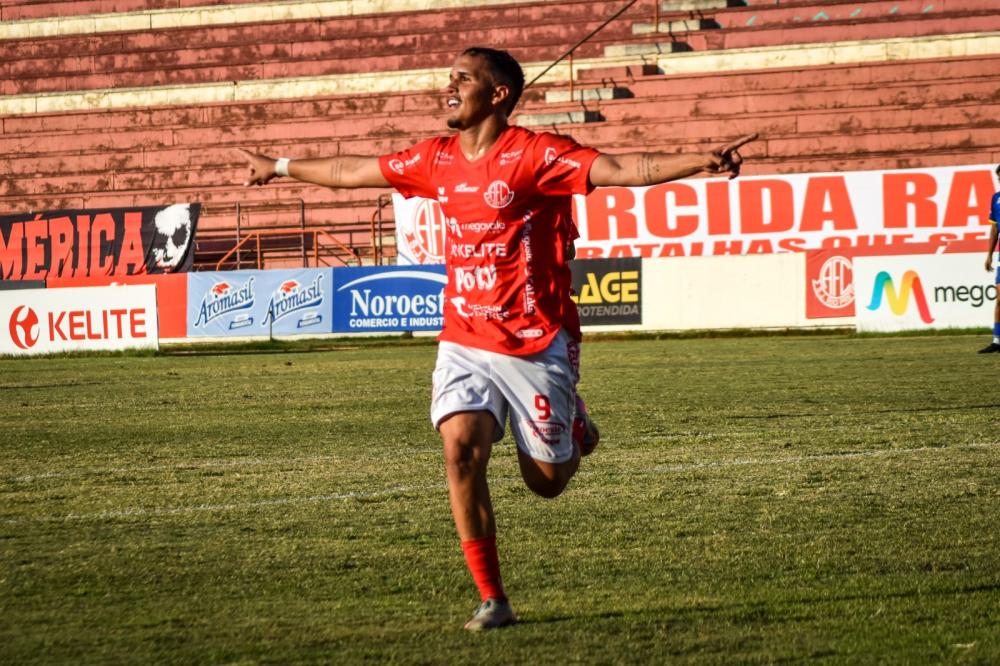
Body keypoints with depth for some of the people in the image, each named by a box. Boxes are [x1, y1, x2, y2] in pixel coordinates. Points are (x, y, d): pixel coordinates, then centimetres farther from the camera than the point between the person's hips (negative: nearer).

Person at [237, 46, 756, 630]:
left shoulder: (535, 154, -12)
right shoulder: (436, 160, 6)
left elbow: (624, 168, -24)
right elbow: (352, 171, 22)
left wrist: (703, 161, -38)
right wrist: (280, 167, 33)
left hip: (537, 344, -4)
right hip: (464, 344, 4)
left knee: (547, 481, 5)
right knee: (460, 450, -16)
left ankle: (574, 425, 42)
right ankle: (492, 600, -6)